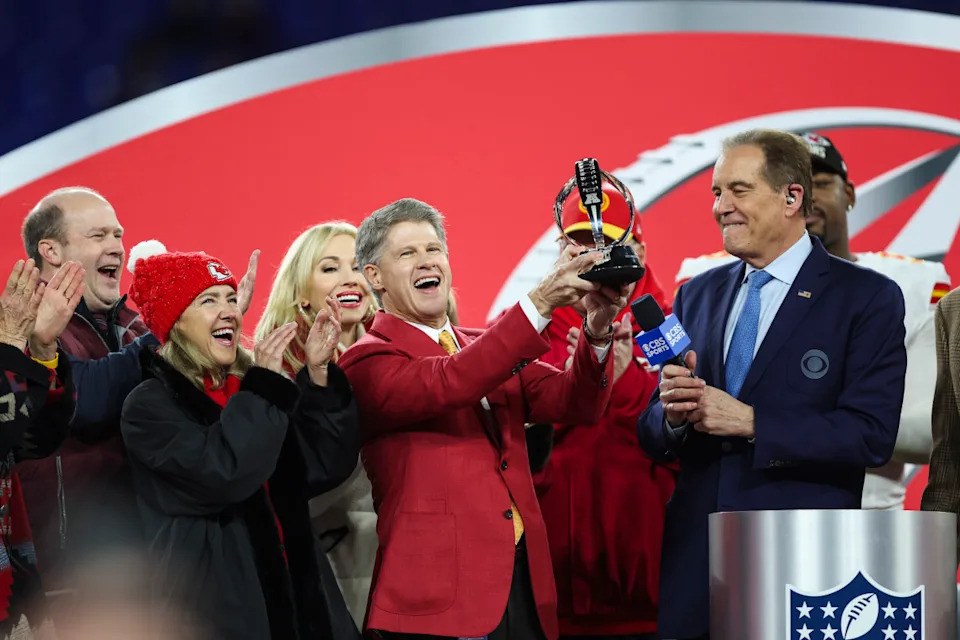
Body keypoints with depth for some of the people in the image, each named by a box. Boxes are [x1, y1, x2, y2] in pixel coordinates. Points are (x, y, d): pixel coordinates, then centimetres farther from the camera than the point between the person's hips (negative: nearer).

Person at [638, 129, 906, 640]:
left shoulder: (868, 298, -2)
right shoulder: (697, 296, 14)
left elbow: (871, 435, -12)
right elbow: (652, 438, 13)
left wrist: (749, 422, -17)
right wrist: (673, 411, -11)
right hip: (696, 560, 4)